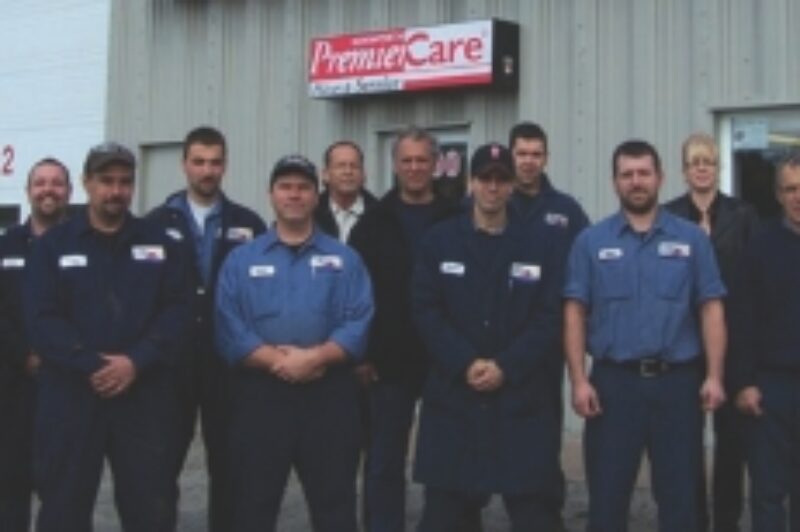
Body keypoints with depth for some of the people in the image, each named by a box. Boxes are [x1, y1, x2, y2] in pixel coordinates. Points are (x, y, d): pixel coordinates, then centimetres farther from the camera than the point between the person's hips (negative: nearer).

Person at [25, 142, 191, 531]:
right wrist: (91, 366, -16)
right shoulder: (52, 245, 6)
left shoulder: (159, 244, 9)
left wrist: (136, 362, -14)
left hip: (144, 397, 1)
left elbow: (176, 311, 0)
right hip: (70, 398, -1)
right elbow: (41, 319, -5)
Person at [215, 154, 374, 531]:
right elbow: (228, 329, -3)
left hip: (328, 395, 0)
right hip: (260, 394, 0)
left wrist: (315, 357, -17)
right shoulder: (242, 259, 9)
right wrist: (276, 361, -16)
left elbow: (361, 324, -3)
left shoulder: (344, 259, 9)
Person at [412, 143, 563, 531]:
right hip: (452, 395, 0)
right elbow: (426, 312, -2)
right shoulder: (439, 241, 6)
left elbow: (549, 319, 0)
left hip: (521, 398, 0)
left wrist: (506, 367, -12)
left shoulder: (537, 247, 7)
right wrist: (466, 365, -13)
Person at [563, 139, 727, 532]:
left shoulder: (691, 238, 4)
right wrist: (579, 380, -7)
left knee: (680, 494, 8)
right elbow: (574, 313, 0)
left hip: (677, 381, 1)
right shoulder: (591, 241, 4)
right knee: (607, 495, 7)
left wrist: (714, 376, -7)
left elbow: (711, 309, 2)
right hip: (614, 381, 0)